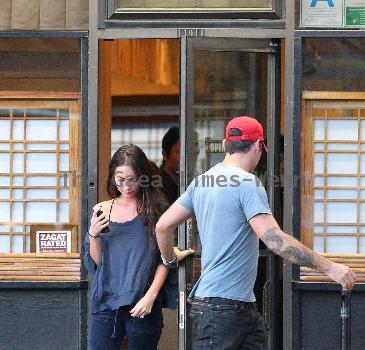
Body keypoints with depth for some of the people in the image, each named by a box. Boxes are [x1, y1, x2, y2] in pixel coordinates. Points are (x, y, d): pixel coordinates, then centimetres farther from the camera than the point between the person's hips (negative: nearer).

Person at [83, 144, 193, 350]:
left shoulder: (155, 209, 2)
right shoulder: (102, 211, 10)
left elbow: (165, 261, -1)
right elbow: (95, 263, 10)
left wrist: (150, 296, -11)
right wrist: (93, 235, -7)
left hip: (144, 305, -2)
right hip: (106, 303, 2)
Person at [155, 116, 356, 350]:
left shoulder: (202, 182, 13)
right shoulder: (248, 183, -13)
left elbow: (163, 226, 17)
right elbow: (275, 240, -22)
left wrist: (169, 258, 37)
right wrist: (329, 267, -19)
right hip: (221, 306, -9)